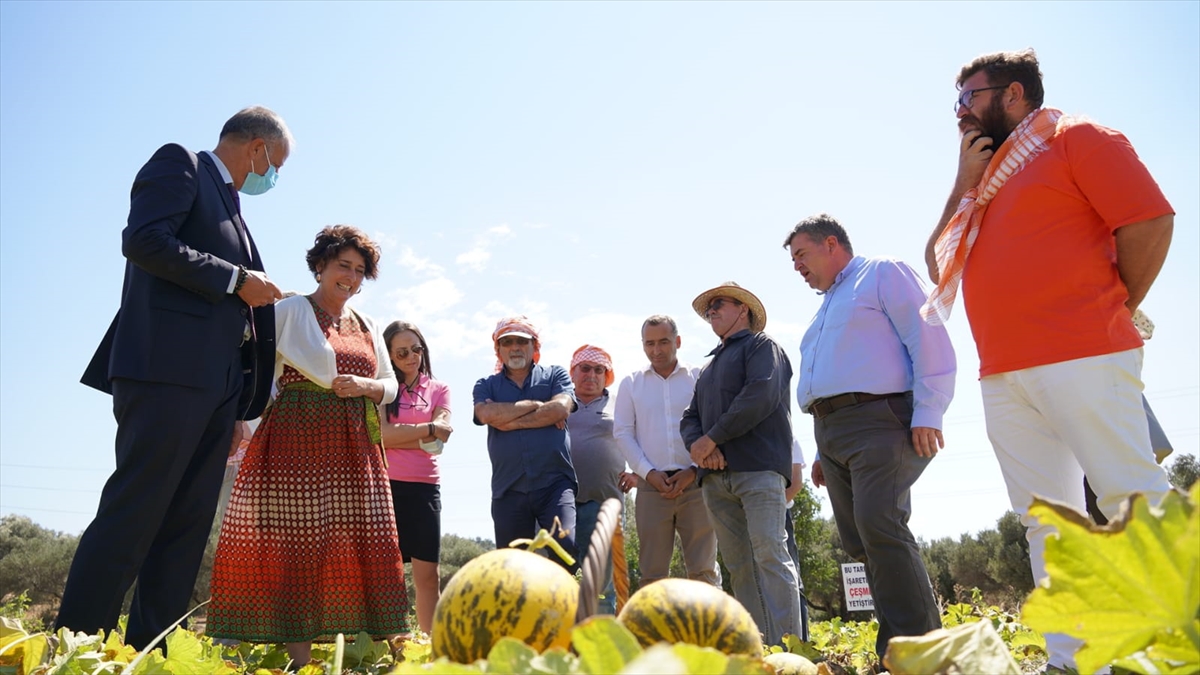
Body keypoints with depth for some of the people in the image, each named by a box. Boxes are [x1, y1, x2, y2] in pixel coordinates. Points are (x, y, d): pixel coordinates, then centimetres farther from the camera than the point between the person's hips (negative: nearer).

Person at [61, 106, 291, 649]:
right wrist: (236, 280, -10)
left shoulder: (228, 206, 29)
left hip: (218, 380, 9)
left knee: (188, 523, 5)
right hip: (168, 366, -9)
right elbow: (143, 241, -13)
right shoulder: (179, 164, 4)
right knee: (132, 513, -10)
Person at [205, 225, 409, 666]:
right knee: (297, 539, -6)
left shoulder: (368, 327, 18)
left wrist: (363, 386, -4)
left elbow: (391, 385, 16)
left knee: (354, 544, 3)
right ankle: (299, 655, -2)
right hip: (297, 441, -5)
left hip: (353, 448, 5)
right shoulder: (290, 311, 3)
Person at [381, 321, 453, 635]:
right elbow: (381, 434, -8)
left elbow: (442, 435, -2)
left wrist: (399, 435, -7)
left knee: (428, 576, 3)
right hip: (384, 485, -2)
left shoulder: (439, 389, 12)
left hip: (424, 487, 2)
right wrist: (427, 429, -5)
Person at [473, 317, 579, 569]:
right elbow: (487, 414, -9)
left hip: (554, 483, -2)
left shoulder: (555, 375, 11)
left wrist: (510, 421, -5)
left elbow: (561, 408, -10)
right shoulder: (486, 385, 13)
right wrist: (537, 405, -4)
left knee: (565, 546, -20)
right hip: (508, 490, 2)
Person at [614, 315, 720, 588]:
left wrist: (693, 471, -8)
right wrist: (649, 472, -6)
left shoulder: (700, 378, 6)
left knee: (703, 569, -2)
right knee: (652, 572, 3)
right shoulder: (631, 383, 12)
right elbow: (622, 433, 7)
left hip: (695, 483, -1)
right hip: (652, 486, 2)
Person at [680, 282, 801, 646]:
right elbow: (690, 419, 20)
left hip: (758, 468, -7)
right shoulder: (709, 367, 29)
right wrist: (698, 444, -4)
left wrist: (712, 438, -10)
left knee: (769, 553, -13)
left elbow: (760, 397, -10)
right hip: (716, 476, 7)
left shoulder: (761, 345, 8)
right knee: (738, 564, 2)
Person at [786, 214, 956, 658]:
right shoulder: (826, 309, 30)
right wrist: (824, 451, 22)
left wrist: (928, 413, -17)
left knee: (878, 525, -21)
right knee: (859, 542, 2)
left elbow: (928, 338, -7)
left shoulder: (882, 274, 5)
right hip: (830, 430, 9)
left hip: (878, 419, -8)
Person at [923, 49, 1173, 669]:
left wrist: (1113, 312, 0)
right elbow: (938, 264, 17)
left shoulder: (1074, 138, 3)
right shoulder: (984, 174, 24)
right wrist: (964, 184, 10)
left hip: (1081, 360, -7)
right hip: (1003, 375, 7)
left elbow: (1150, 222, -6)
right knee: (1045, 519, 5)